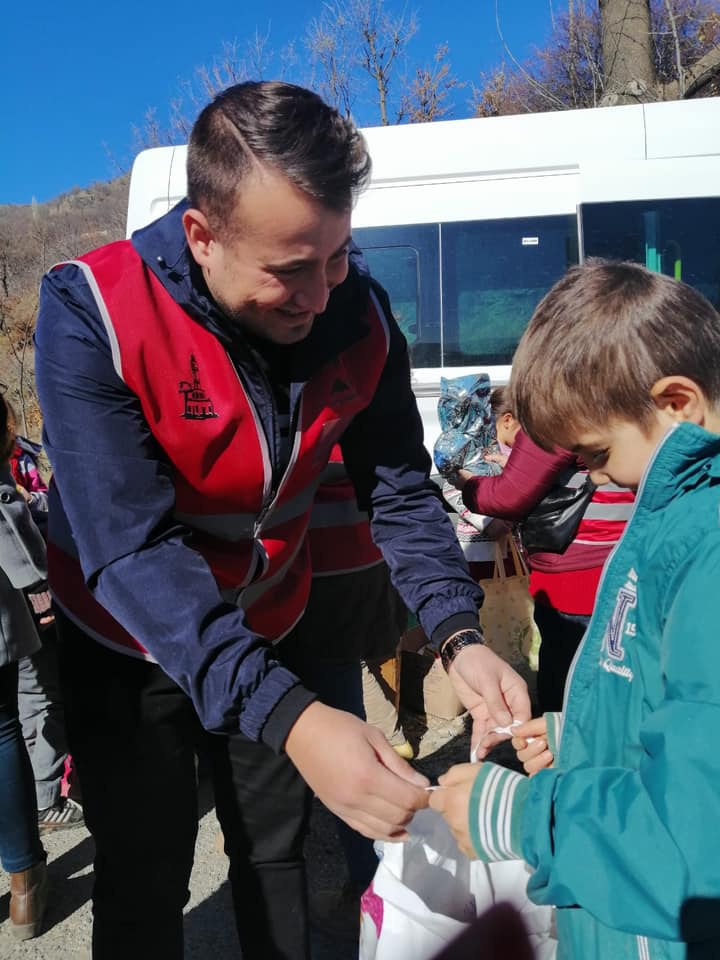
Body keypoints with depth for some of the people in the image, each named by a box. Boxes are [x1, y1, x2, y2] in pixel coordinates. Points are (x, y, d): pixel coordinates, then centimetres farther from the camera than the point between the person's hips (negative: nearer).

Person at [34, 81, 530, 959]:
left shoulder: (359, 317, -16)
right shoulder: (90, 313, -28)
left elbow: (401, 493, -10)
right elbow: (131, 550, -34)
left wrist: (458, 638, -27)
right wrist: (287, 717, -44)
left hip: (268, 632, 3)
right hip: (129, 644, -3)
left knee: (275, 855, 18)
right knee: (144, 882, 10)